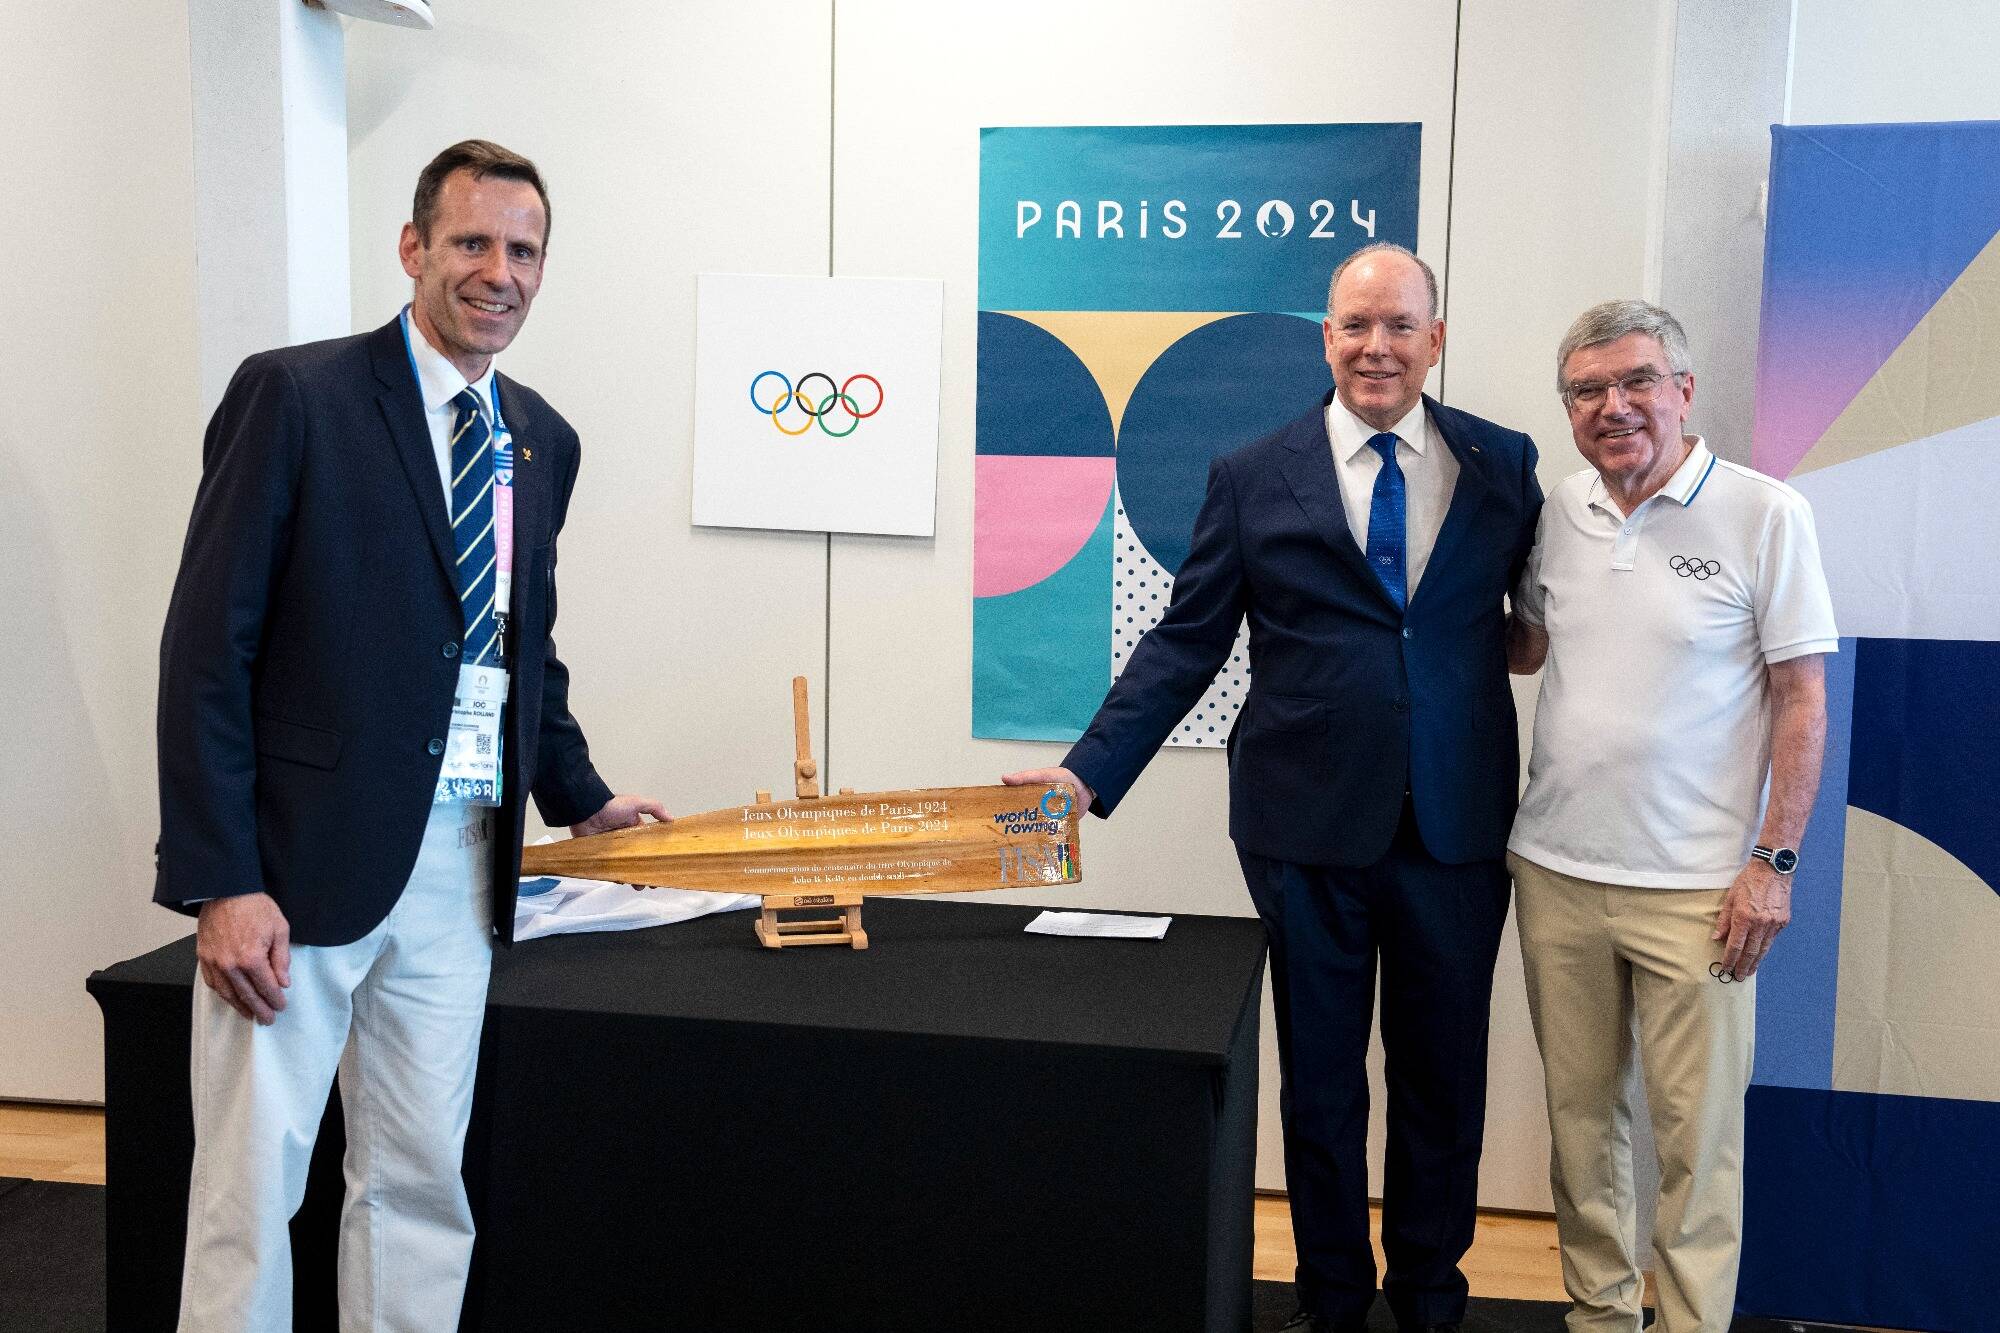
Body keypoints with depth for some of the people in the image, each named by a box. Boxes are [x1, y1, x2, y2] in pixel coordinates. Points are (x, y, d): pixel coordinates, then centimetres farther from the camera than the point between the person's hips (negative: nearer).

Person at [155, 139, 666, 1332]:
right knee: (249, 1193, 1)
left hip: (459, 869, 6)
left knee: (422, 1190, 11)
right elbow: (207, 648, -10)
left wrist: (579, 798, 22)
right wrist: (220, 883, -15)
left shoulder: (543, 441, 12)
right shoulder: (295, 395, -6)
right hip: (301, 865, -5)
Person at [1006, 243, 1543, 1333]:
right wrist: (1090, 772, -7)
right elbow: (1185, 644, 0)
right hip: (1310, 826, -1)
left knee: (1444, 1075, 14)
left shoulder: (1502, 464, 4)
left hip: (1458, 826, 1)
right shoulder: (1252, 480, 0)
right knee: (1319, 1077, 13)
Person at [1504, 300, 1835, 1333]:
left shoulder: (1764, 514, -8)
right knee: (1580, 1111, 15)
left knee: (1696, 1133, 3)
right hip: (1556, 871, 4)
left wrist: (1773, 862, -9)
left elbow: (1802, 699, -6)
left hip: (1694, 889, -4)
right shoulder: (1560, 514, 5)